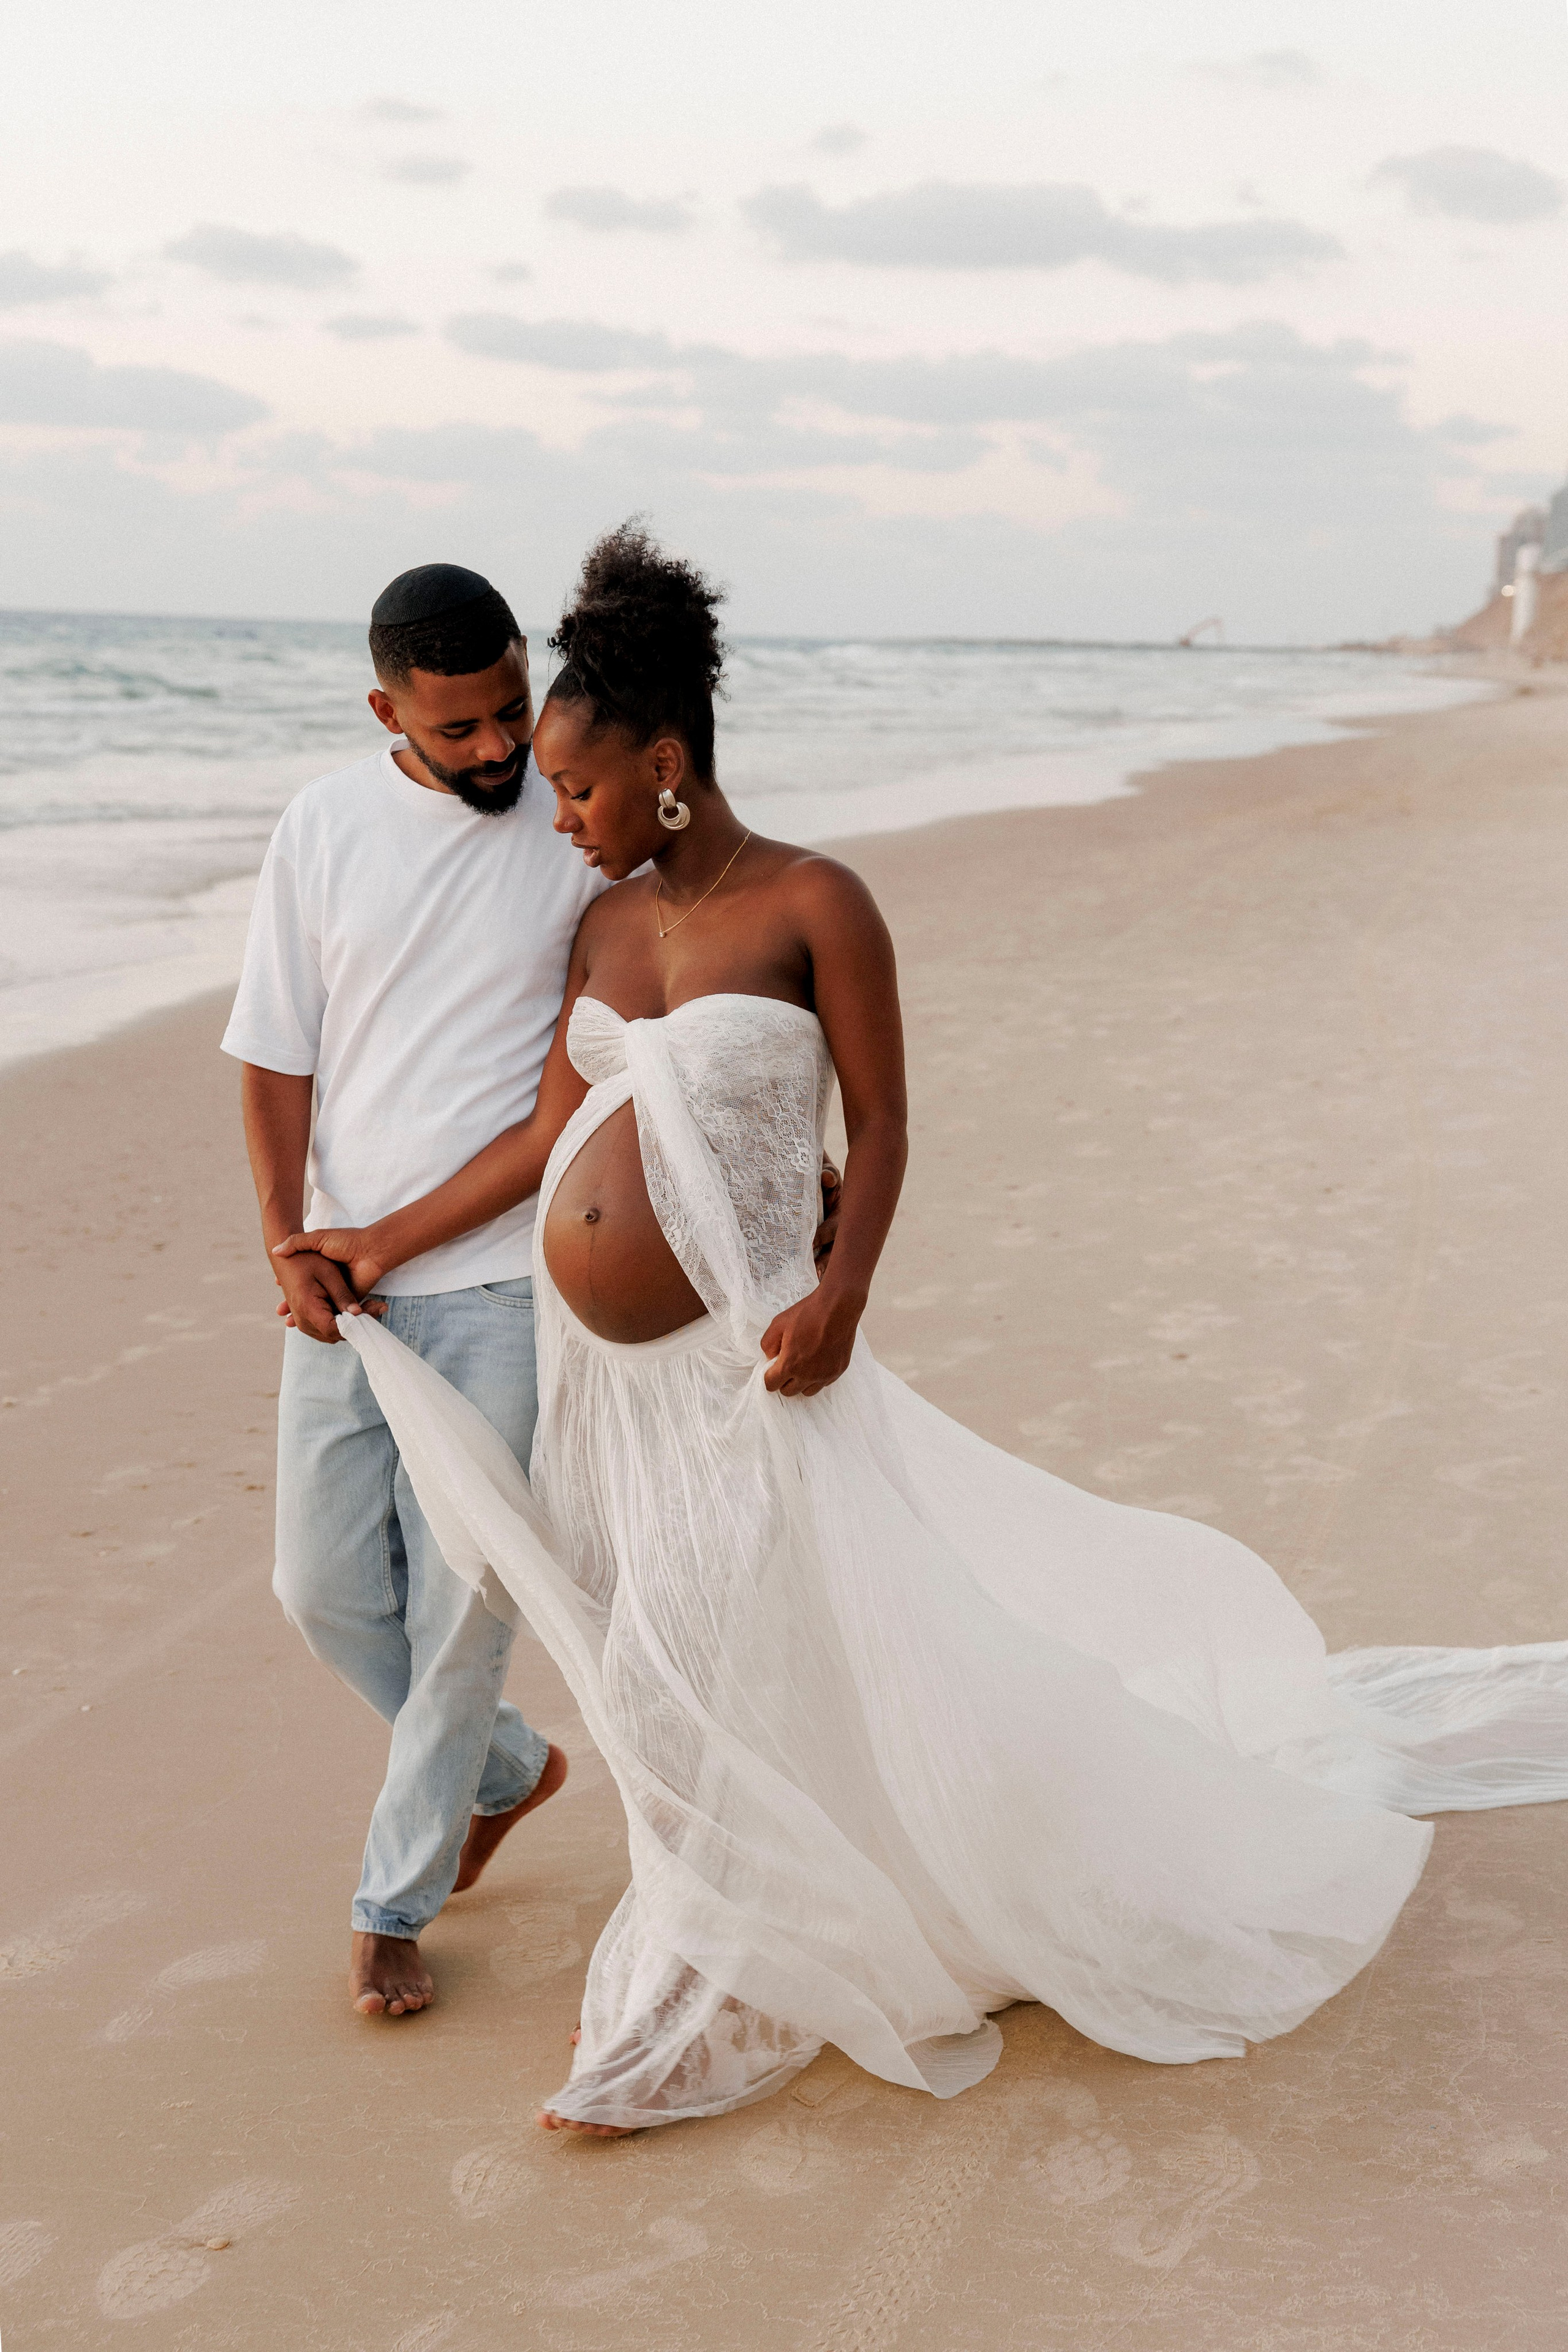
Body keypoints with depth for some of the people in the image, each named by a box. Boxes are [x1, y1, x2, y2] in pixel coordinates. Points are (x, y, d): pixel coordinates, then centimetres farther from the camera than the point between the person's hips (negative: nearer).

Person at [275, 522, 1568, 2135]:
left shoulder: (813, 906, -12)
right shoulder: (609, 922, 5)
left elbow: (882, 1125, -10)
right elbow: (552, 1133, 9)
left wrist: (840, 1298, -23)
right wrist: (387, 1241, 11)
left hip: (733, 1372, -6)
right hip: (602, 1377, 6)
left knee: (775, 1682, 6)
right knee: (671, 1687, 18)